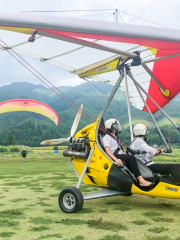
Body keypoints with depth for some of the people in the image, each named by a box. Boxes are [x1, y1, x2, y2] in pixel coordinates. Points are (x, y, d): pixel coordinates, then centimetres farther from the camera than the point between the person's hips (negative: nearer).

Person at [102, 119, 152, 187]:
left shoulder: (114, 137, 28)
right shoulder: (106, 137, -1)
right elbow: (107, 150, -15)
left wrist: (126, 154, 13)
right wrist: (116, 159, -28)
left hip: (121, 156, 10)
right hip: (115, 156, -10)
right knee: (131, 158, -27)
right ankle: (141, 180, -33)